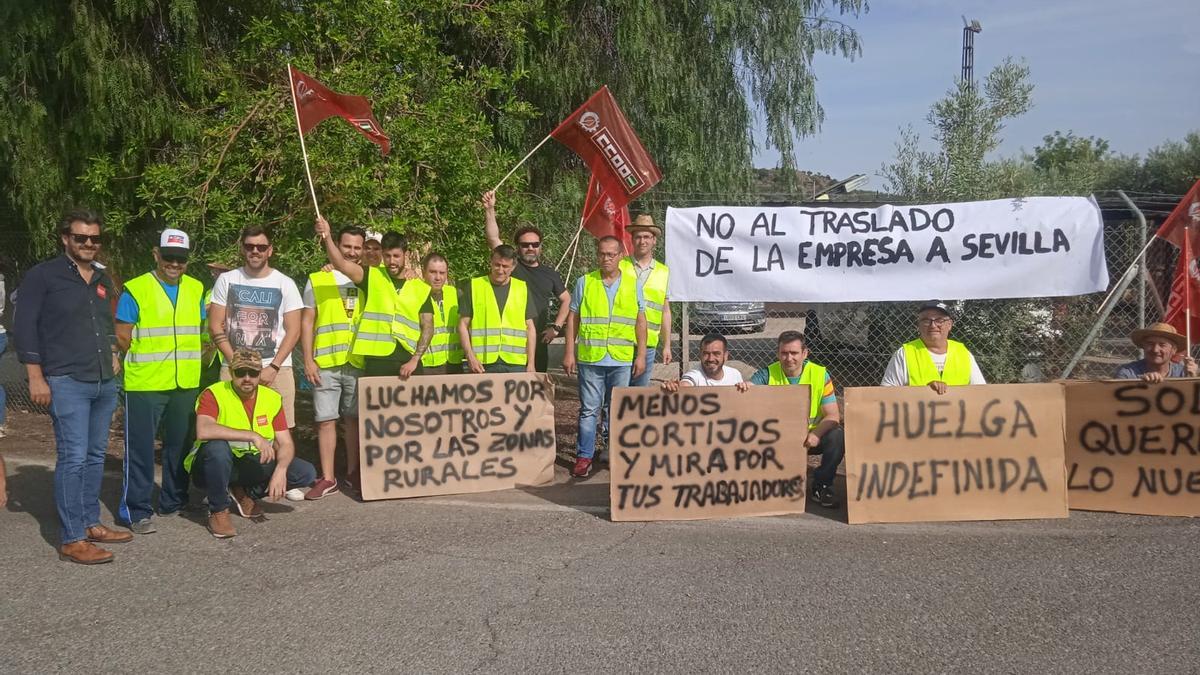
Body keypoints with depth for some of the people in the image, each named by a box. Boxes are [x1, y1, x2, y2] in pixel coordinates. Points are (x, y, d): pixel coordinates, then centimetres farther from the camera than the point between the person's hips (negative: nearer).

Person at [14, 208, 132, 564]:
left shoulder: (103, 279, 15)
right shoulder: (43, 276, -4)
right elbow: (25, 327, -7)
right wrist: (36, 377, -11)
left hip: (105, 383, 7)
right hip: (67, 383, -7)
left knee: (96, 456, 12)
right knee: (73, 458, -9)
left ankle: (91, 523, 23)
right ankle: (72, 540, -5)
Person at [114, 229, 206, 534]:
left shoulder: (196, 289, 10)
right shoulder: (136, 289, -6)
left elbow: (204, 330, 17)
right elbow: (122, 337, -6)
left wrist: (196, 361, 7)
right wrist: (144, 359, -3)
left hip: (186, 383, 5)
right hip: (144, 383, -5)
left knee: (179, 444, 13)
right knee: (140, 447, -2)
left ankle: (174, 501, 26)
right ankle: (136, 510, 5)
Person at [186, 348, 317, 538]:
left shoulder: (273, 398, -1)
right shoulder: (214, 394, -17)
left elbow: (286, 443, -3)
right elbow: (203, 431, -36)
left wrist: (281, 470, -25)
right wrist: (253, 436, -39)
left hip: (253, 465, 5)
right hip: (215, 467, -5)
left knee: (306, 473, -12)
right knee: (217, 446, -39)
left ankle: (243, 493, 5)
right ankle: (218, 511, -15)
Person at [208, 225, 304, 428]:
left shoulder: (285, 284, 4)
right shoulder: (226, 280, 7)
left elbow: (293, 330, 1)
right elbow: (216, 326, 4)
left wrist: (273, 368, -9)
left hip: (276, 370, -1)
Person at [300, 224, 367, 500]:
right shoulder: (317, 280, 6)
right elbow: (306, 322, 5)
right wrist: (308, 360, -4)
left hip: (359, 362, 2)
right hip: (325, 363, -1)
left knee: (354, 419, 8)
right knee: (326, 420, 0)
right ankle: (327, 478, 7)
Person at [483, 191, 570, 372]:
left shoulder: (550, 274, 12)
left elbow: (566, 300, 19)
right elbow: (493, 238, -7)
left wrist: (556, 327, 7)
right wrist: (489, 210, -18)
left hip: (538, 340, 3)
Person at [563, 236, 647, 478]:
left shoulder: (633, 283, 7)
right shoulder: (584, 282, 5)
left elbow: (640, 321, 8)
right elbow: (572, 319, 6)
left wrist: (641, 355, 2)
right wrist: (570, 352, 0)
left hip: (623, 360, 1)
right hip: (590, 358, -1)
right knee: (589, 409, 2)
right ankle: (584, 456, 9)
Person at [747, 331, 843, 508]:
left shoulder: (820, 374, -5)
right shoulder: (768, 374, -4)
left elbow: (833, 415, -10)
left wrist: (816, 434, -30)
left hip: (812, 438, 0)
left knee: (836, 437, -29)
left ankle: (821, 486, -6)